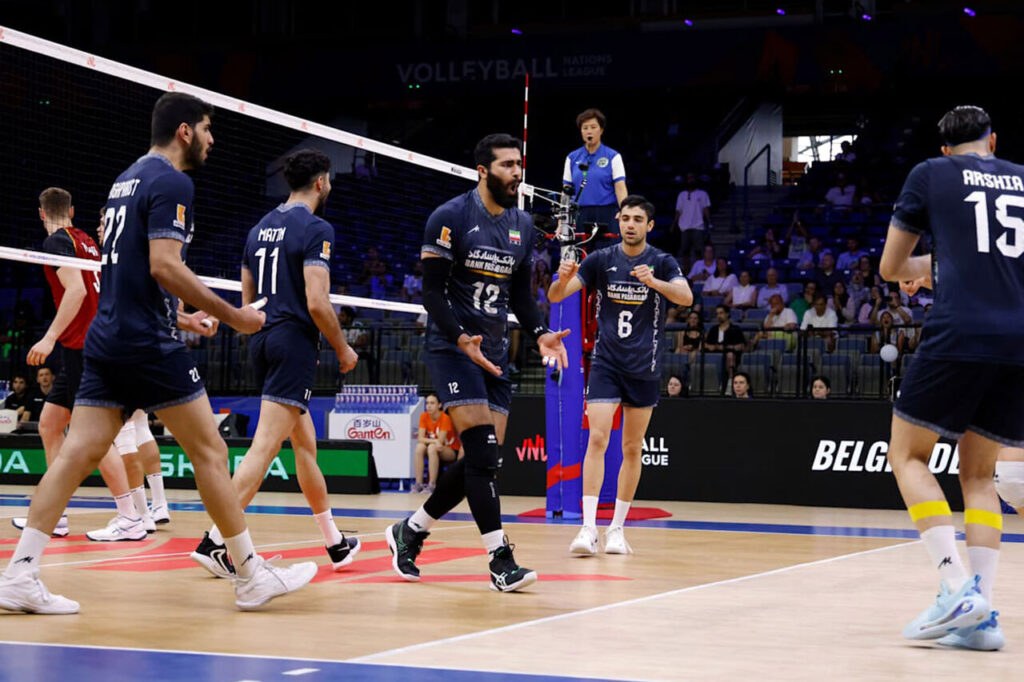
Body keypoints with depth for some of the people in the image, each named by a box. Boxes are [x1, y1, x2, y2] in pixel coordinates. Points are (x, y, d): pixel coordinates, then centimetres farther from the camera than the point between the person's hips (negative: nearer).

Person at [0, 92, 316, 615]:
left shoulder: (126, 180, 20)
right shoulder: (171, 182, -9)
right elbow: (164, 265, -19)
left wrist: (177, 315, 29)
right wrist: (232, 316, -13)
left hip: (106, 338, 9)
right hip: (149, 346, -9)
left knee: (77, 454, 4)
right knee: (209, 451, -1)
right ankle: (252, 576, 4)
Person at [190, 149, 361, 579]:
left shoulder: (260, 229, 15)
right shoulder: (315, 229, -9)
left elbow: (247, 301, 19)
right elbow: (317, 302, -16)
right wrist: (343, 349, -4)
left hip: (262, 342, 9)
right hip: (295, 341, -9)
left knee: (305, 443, 17)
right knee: (265, 445, -13)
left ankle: (335, 543, 26)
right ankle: (215, 541, -21)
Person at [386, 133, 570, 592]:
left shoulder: (522, 225, 11)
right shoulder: (450, 218, -9)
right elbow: (432, 290, -11)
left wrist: (541, 335, 1)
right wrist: (461, 339, -24)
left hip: (494, 351, 7)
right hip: (452, 347, -7)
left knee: (484, 459, 4)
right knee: (482, 450, -16)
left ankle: (410, 531, 22)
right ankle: (500, 561, -14)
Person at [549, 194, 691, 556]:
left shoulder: (662, 262, -2)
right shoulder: (601, 260, 1)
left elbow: (686, 297, -21)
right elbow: (556, 295, -4)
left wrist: (653, 281, -39)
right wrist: (563, 278, -27)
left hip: (645, 367, 0)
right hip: (606, 361, 0)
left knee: (632, 448, 6)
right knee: (597, 438, -14)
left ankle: (617, 528, 15)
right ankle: (589, 527, -16)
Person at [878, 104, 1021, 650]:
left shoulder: (930, 174, 10)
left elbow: (889, 267, 16)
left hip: (961, 334, -4)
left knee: (907, 455, 8)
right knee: (978, 474, 14)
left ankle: (958, 589, -9)